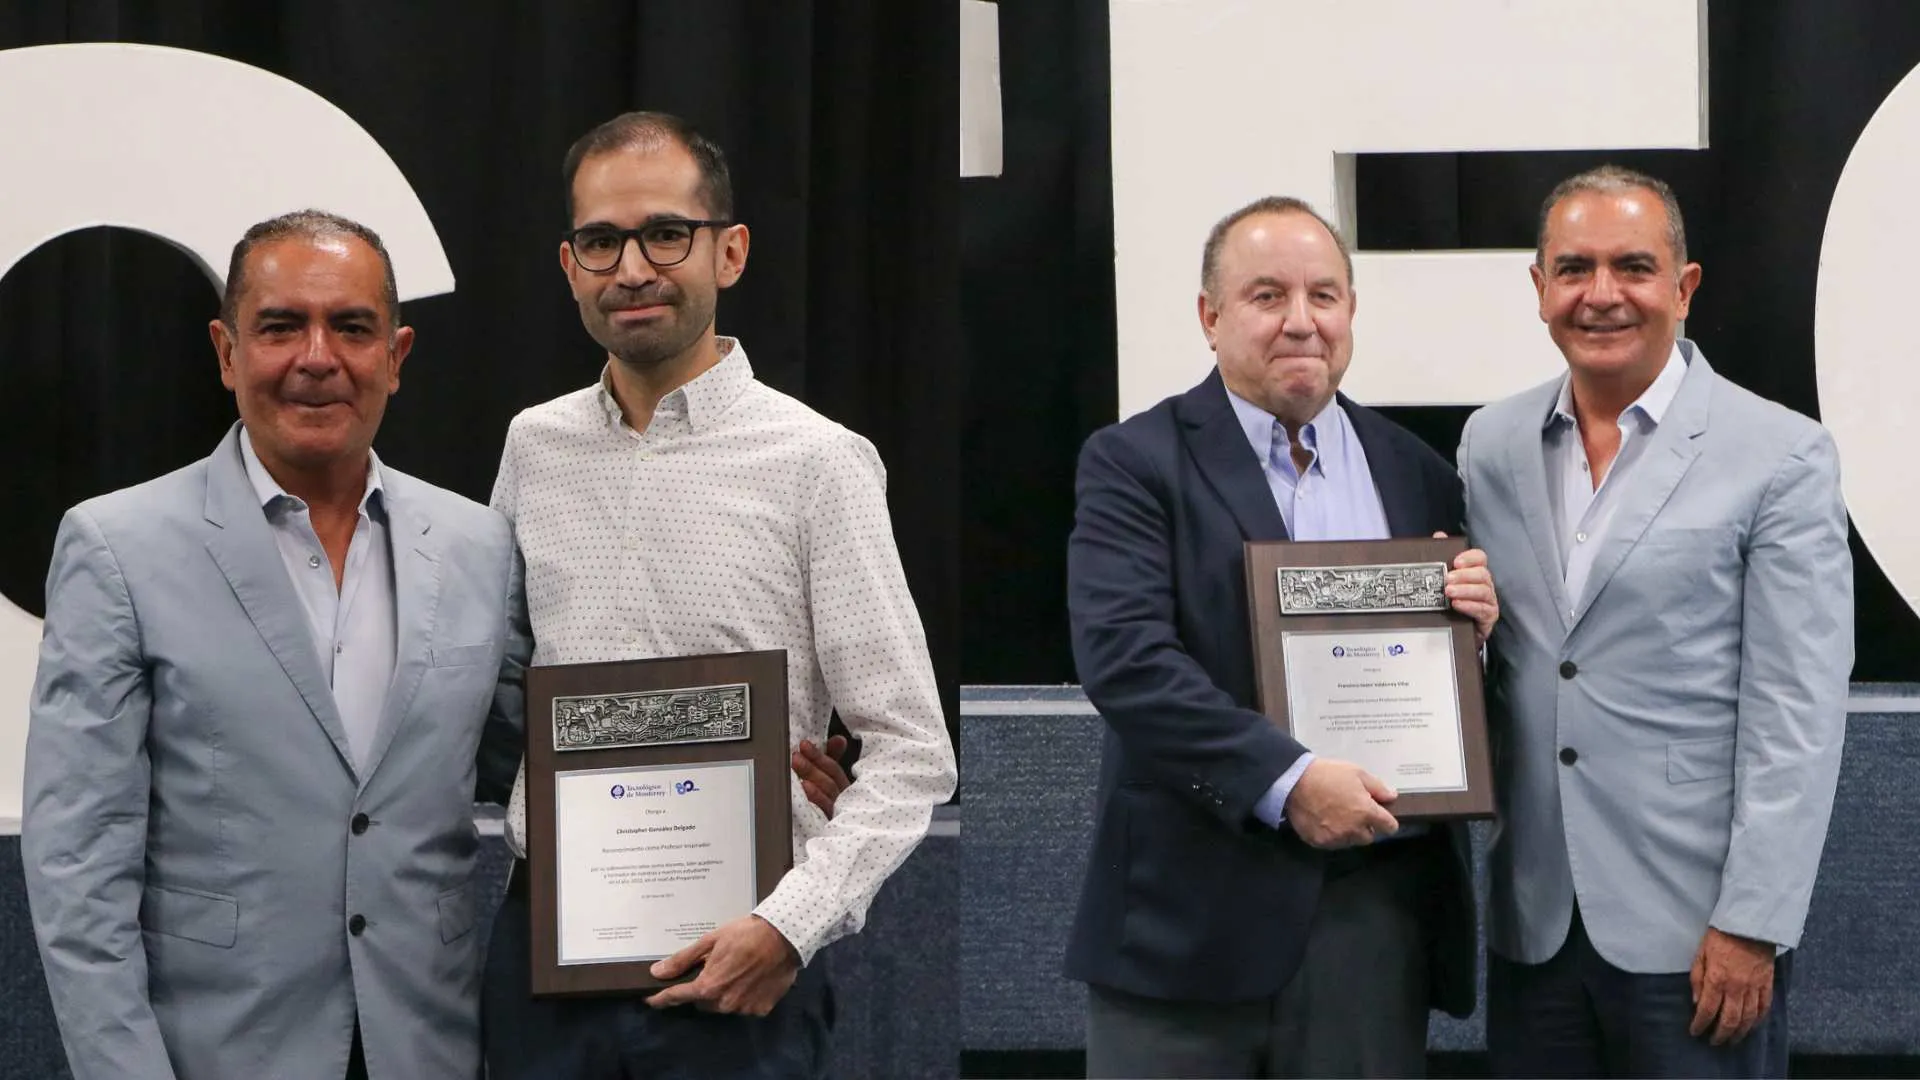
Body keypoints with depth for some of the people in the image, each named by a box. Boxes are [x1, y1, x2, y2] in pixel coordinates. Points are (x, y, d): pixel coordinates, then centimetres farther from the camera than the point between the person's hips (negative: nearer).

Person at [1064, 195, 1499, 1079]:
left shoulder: (1417, 473, 13)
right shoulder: (1135, 463, -1)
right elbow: (1122, 657, -14)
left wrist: (1475, 628, -3)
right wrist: (1286, 783, -21)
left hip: (1376, 905, 4)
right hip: (1190, 913, -3)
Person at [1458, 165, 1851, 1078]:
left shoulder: (1781, 457, -5)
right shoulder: (1489, 445, 8)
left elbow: (1796, 719, -9)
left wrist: (1751, 925, -13)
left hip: (1692, 931, -4)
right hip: (1532, 923, 4)